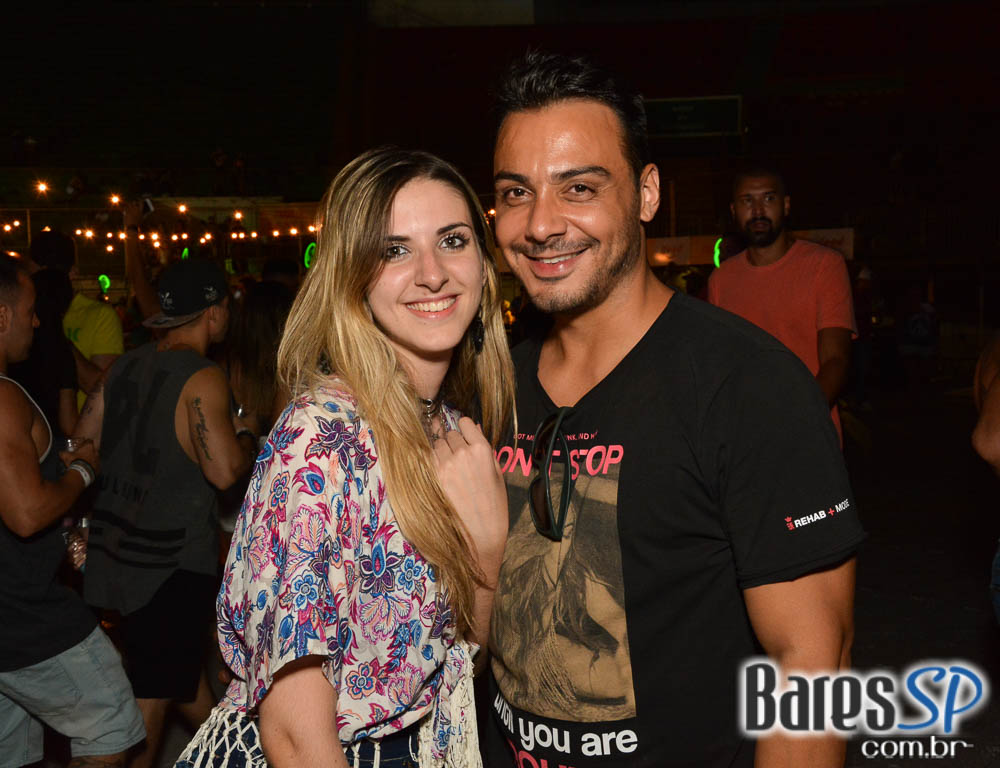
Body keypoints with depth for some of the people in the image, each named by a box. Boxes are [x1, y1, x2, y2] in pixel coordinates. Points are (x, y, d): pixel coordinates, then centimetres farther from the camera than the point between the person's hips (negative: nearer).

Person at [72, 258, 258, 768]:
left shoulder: (125, 366, 5)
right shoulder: (203, 380, -18)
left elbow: (82, 443, 10)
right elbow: (225, 470, -26)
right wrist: (244, 434, -7)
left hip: (115, 547, 9)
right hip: (172, 558, -8)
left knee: (182, 655, 25)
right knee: (154, 690, 4)